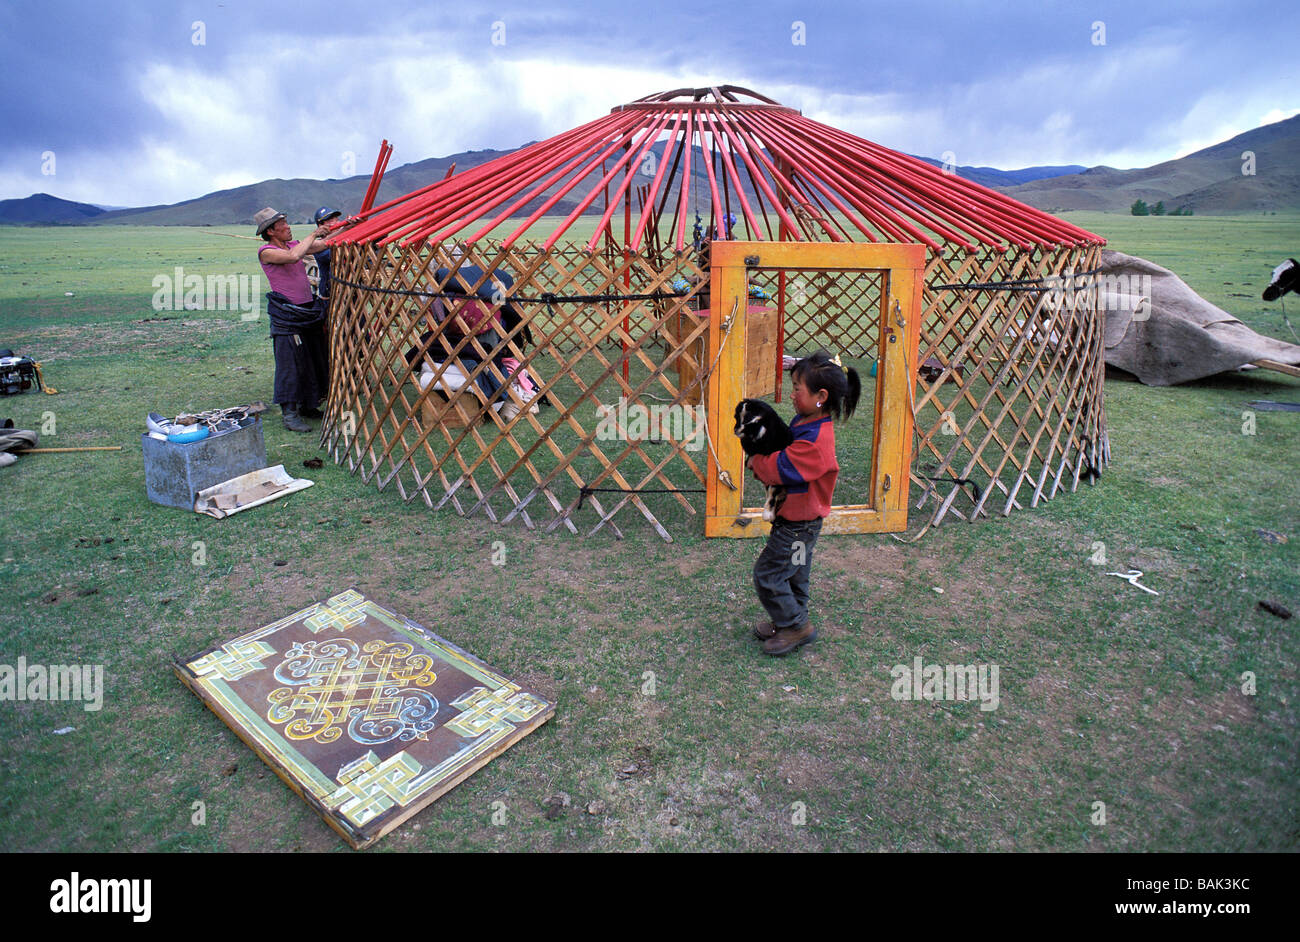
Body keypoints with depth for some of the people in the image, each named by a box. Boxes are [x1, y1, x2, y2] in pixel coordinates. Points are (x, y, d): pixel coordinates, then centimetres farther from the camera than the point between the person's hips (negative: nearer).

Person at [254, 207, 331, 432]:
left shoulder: (293, 244, 13)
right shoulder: (266, 252, -9)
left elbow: (324, 244, 18)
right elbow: (293, 256, -27)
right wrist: (313, 235, -16)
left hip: (309, 312, 8)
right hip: (287, 317, -8)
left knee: (315, 361, 12)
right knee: (290, 364, -7)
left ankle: (307, 406, 24)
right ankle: (290, 414, -2)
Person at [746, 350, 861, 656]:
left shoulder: (814, 441, -30)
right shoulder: (805, 423, 1)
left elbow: (780, 469, -29)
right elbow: (785, 456, 10)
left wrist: (755, 461, -9)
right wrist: (761, 461, -11)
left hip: (798, 524, -10)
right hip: (796, 518, 10)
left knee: (768, 574, -1)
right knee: (794, 574, 22)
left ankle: (797, 625, 14)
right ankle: (789, 622, 38)